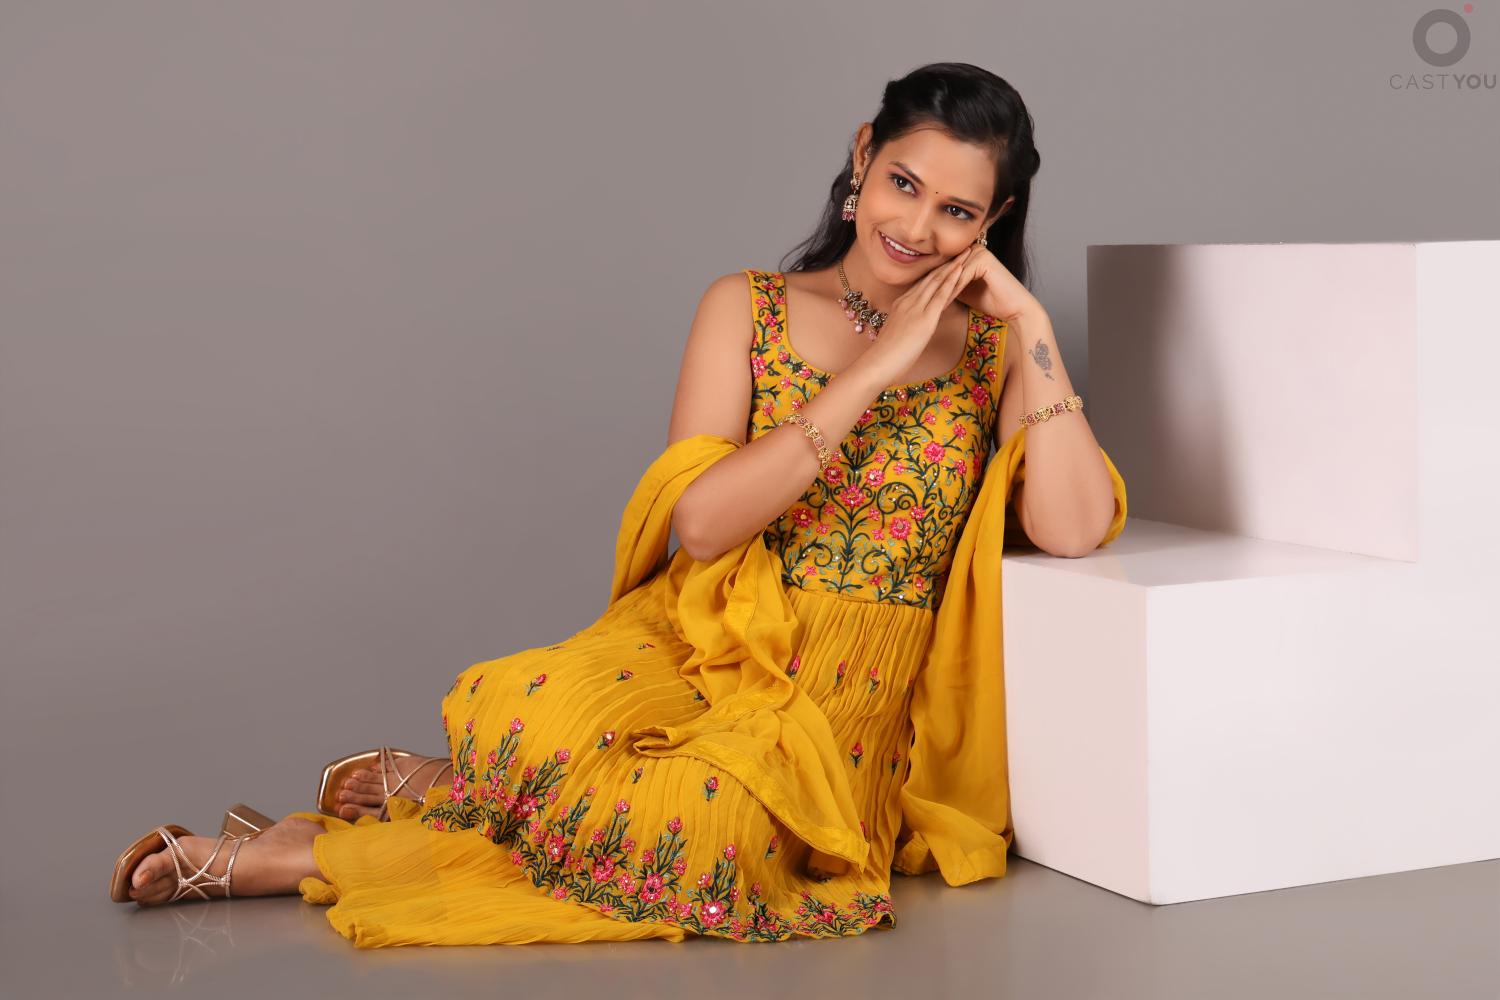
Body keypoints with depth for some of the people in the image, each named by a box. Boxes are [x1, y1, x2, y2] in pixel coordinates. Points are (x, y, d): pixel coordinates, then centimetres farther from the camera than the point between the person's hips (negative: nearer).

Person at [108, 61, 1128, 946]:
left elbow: (1073, 530, -10)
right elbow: (701, 521, -9)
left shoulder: (997, 346, 8)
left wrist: (1032, 323, -11)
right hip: (702, 648, 0)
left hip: (844, 703, 1)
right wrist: (875, 370, -12)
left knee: (701, 826, -35)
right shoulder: (748, 309, 6)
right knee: (528, 719, -38)